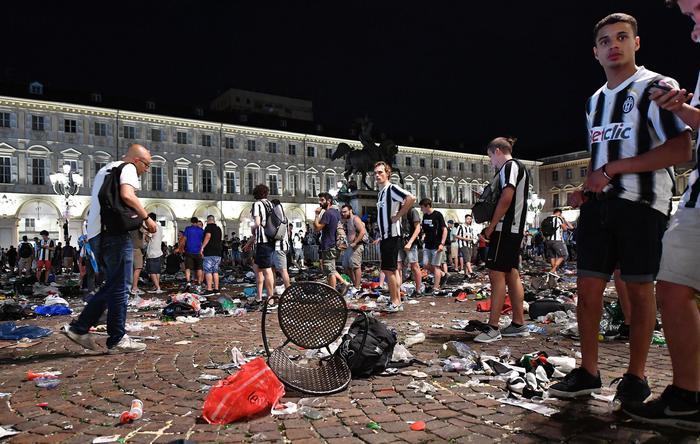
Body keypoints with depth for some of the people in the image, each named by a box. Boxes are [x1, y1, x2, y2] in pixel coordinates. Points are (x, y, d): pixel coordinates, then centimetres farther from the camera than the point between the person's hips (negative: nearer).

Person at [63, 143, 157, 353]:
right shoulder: (128, 168, -2)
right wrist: (147, 218, -9)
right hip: (115, 233, -9)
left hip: (95, 233, 9)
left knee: (112, 285, 15)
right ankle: (117, 339, 2)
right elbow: (127, 195, -20)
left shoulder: (105, 169, 27)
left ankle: (79, 328, 14)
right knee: (120, 287, -3)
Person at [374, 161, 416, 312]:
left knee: (388, 270, -7)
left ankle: (395, 302, 1)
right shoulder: (380, 193, 16)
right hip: (385, 236, 9)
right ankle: (396, 301, 18)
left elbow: (411, 199, -28)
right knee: (388, 270, 11)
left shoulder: (392, 189, -11)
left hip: (392, 235, -9)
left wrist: (398, 216, -20)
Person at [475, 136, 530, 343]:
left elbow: (506, 198, -18)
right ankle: (519, 324, 15)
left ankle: (493, 328, -11)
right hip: (514, 229, 10)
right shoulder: (518, 168, 22)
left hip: (505, 228, -10)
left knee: (497, 274, -11)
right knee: (511, 274, 10)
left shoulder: (510, 165, -7)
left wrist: (491, 226, -15)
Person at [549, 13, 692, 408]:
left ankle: (636, 378, 14)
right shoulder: (595, 101, 20)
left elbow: (681, 149, -12)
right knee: (588, 287, 3)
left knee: (639, 289, 1)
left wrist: (615, 168, -16)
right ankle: (588, 372, 13)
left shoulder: (657, 87, -2)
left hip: (642, 203, -6)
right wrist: (586, 189, 8)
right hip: (599, 204, 6)